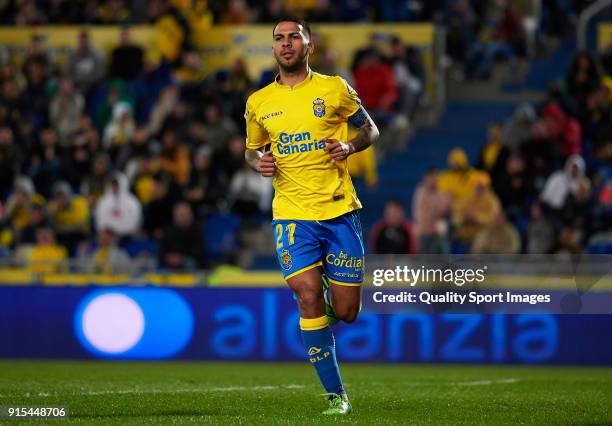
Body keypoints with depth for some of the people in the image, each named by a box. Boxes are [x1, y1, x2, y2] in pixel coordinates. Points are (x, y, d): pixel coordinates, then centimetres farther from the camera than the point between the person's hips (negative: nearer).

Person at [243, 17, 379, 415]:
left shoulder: (335, 89, 2)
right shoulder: (258, 103, 9)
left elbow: (370, 129, 12)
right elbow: (252, 150, 22)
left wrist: (349, 147, -9)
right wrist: (259, 162, -1)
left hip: (340, 209, 0)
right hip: (291, 214, 1)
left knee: (345, 311, 0)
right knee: (308, 294, -17)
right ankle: (335, 394, -8)